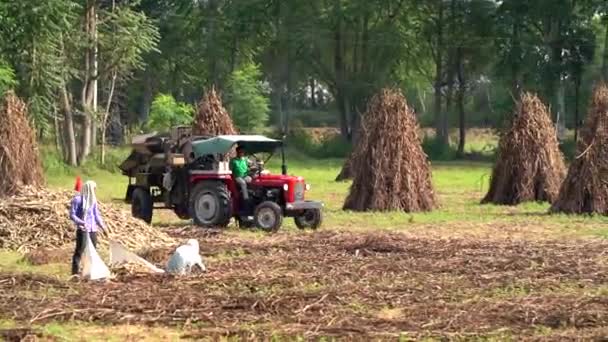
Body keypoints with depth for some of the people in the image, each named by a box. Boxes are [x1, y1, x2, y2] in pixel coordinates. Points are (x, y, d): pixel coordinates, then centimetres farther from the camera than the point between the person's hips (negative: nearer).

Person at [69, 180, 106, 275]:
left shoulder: (93, 199, 10)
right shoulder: (77, 199, -9)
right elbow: (72, 215, -10)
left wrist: (102, 226, 15)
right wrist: (81, 222, -24)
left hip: (93, 229, 7)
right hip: (82, 229, -6)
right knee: (79, 250, -7)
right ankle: (75, 273, -6)